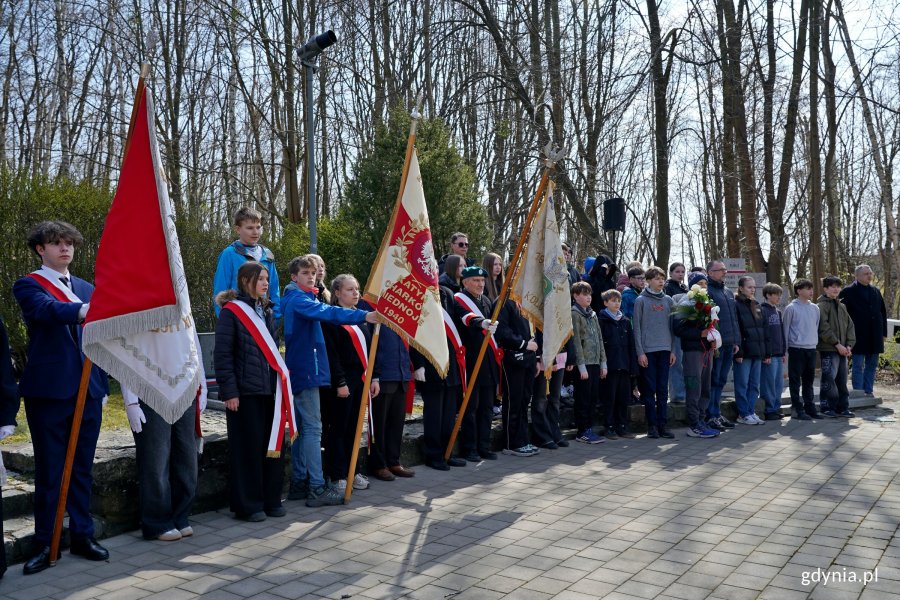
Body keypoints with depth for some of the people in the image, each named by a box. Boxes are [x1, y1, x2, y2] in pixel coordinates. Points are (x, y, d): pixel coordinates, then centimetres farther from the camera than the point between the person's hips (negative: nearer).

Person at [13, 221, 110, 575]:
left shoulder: (87, 289, 15)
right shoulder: (29, 286, -2)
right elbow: (47, 309, -26)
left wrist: (103, 386, 14)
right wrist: (83, 311, -46)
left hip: (87, 392, 5)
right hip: (48, 392, -5)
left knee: (82, 468, 12)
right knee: (49, 471, 2)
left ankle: (82, 536, 22)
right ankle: (44, 543, 14)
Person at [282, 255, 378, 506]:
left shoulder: (296, 299, 19)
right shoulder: (298, 299, -13)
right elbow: (327, 312, -30)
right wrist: (364, 316, -40)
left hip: (299, 372, 10)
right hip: (306, 371, -10)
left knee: (302, 429, 12)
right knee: (313, 429, -9)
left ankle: (299, 483, 18)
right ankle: (317, 488, -8)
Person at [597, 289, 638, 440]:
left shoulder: (625, 321, 15)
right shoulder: (602, 321, -3)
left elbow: (631, 345, 14)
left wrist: (633, 366, 7)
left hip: (624, 365, 5)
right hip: (609, 365, -5)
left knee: (624, 398, 9)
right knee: (609, 398, 0)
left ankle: (622, 427, 18)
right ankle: (609, 427, 8)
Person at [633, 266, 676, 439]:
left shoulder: (668, 301, 11)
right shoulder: (641, 300, -1)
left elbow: (672, 326, 13)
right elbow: (637, 328, -4)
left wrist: (673, 350, 6)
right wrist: (640, 352, -9)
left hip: (665, 350, 4)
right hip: (648, 350, -4)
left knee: (663, 389, 6)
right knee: (649, 389, 1)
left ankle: (663, 423, 12)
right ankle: (652, 425, 7)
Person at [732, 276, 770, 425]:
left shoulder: (757, 306, 16)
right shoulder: (736, 305, -6)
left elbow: (765, 330, 17)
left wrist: (767, 352, 12)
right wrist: (738, 352, -18)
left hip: (758, 352, 7)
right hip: (744, 352, -7)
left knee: (754, 385, 10)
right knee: (742, 384, -1)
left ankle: (751, 412, 17)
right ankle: (743, 414, 5)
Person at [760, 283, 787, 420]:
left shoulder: (778, 311, 17)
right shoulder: (762, 310, -9)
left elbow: (782, 332, 21)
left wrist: (784, 351, 15)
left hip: (779, 354, 8)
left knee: (779, 383, 11)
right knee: (769, 383, -4)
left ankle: (776, 408, 19)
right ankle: (770, 410, 2)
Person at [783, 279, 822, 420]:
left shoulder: (815, 308, 10)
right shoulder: (791, 308, -6)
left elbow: (817, 327, 18)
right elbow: (786, 329, -3)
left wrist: (816, 341, 11)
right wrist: (785, 350, -4)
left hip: (811, 349, 6)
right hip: (796, 349, -5)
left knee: (809, 380, 12)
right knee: (795, 381, -1)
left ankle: (810, 407, 18)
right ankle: (798, 409, 4)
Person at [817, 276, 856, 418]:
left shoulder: (842, 306, 18)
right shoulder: (821, 305, -5)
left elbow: (850, 326, 15)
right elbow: (824, 328, -13)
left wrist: (849, 345, 2)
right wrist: (837, 344, -14)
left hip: (843, 350, 7)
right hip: (828, 349, -7)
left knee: (842, 380, 10)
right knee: (829, 378, -8)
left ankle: (842, 407, 18)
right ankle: (827, 408, 0)